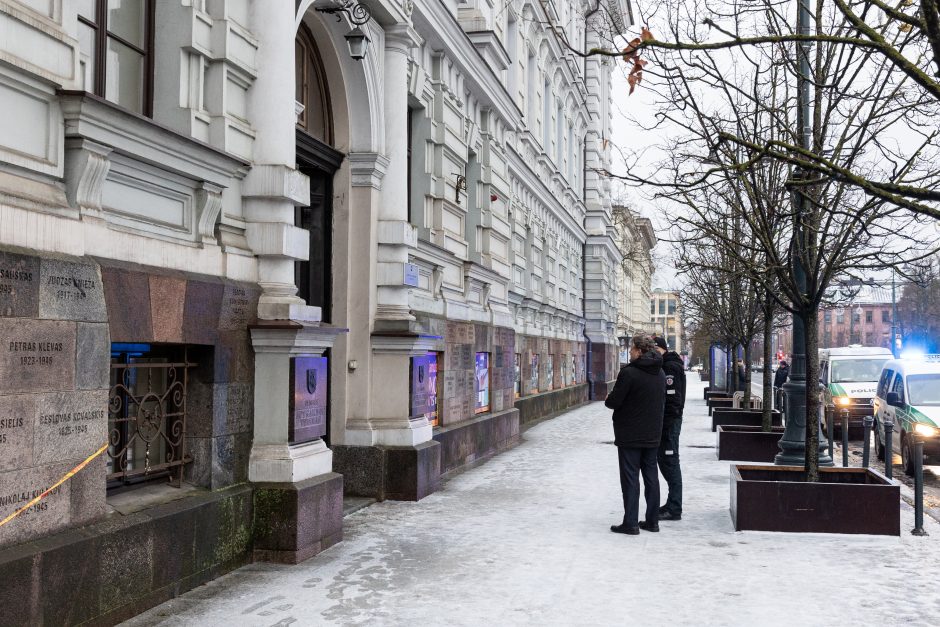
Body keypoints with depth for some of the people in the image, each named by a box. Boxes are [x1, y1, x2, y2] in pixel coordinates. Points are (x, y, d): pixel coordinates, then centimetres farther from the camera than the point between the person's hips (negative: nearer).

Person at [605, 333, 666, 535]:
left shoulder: (629, 372, -18)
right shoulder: (660, 373, 7)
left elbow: (614, 401, -16)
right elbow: (662, 401, 14)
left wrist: (608, 399, 6)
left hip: (630, 435, -7)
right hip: (653, 435, 7)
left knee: (630, 478, -1)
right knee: (651, 477, 13)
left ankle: (630, 523, 1)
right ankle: (652, 521, 19)